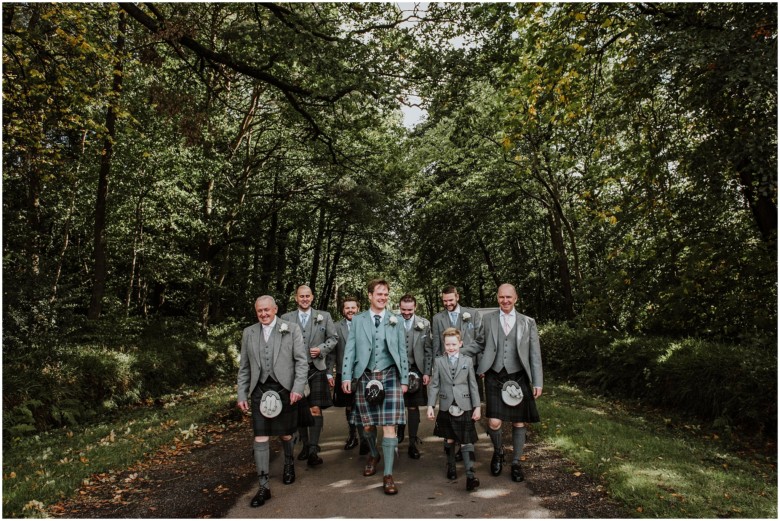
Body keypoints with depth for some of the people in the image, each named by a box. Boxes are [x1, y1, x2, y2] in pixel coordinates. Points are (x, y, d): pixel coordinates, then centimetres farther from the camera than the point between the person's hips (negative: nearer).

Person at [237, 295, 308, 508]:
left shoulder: (291, 329, -2)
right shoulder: (248, 333, 8)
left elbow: (301, 361, -4)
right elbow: (244, 367, 11)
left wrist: (298, 387, -13)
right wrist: (242, 394, 7)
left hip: (285, 389, -2)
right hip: (260, 390, 2)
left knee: (285, 433, 13)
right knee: (260, 438, -1)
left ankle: (289, 463, 43)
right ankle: (264, 487, 9)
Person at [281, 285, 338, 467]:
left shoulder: (324, 316, 6)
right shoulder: (286, 318, 6)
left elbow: (334, 338, 6)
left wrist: (321, 349, -9)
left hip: (316, 369, -1)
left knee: (315, 409, -8)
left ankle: (313, 450, -5)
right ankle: (305, 445, 26)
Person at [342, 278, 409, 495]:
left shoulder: (395, 321, 6)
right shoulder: (358, 320, 5)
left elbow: (402, 351, 7)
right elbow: (350, 349, 3)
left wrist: (404, 379, 4)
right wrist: (346, 376, -4)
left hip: (389, 376, -1)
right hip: (366, 376, 1)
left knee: (389, 426, -5)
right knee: (367, 424, 12)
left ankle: (388, 475, 5)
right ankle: (373, 455, 42)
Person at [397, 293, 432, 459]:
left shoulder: (424, 324, 0)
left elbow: (428, 350, 2)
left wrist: (427, 372, -1)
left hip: (415, 370, 0)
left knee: (413, 407, 3)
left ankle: (412, 443, 12)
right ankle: (399, 433, 36)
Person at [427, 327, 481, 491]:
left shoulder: (467, 361, 2)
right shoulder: (439, 361, 1)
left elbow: (473, 385, 4)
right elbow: (434, 385, 2)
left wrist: (477, 406, 1)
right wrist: (430, 406, -3)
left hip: (464, 407, -1)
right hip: (446, 407, 1)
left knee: (466, 441, -5)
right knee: (449, 440, 15)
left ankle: (470, 475, -5)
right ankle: (451, 467, 31)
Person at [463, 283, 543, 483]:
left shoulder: (528, 322, 4)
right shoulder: (488, 319, 5)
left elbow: (535, 354, 4)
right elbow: (480, 345, 12)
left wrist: (537, 382, 1)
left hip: (518, 378, 1)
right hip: (495, 378, -1)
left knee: (518, 422, 8)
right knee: (494, 422, -8)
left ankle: (516, 463, 29)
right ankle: (498, 452, 24)